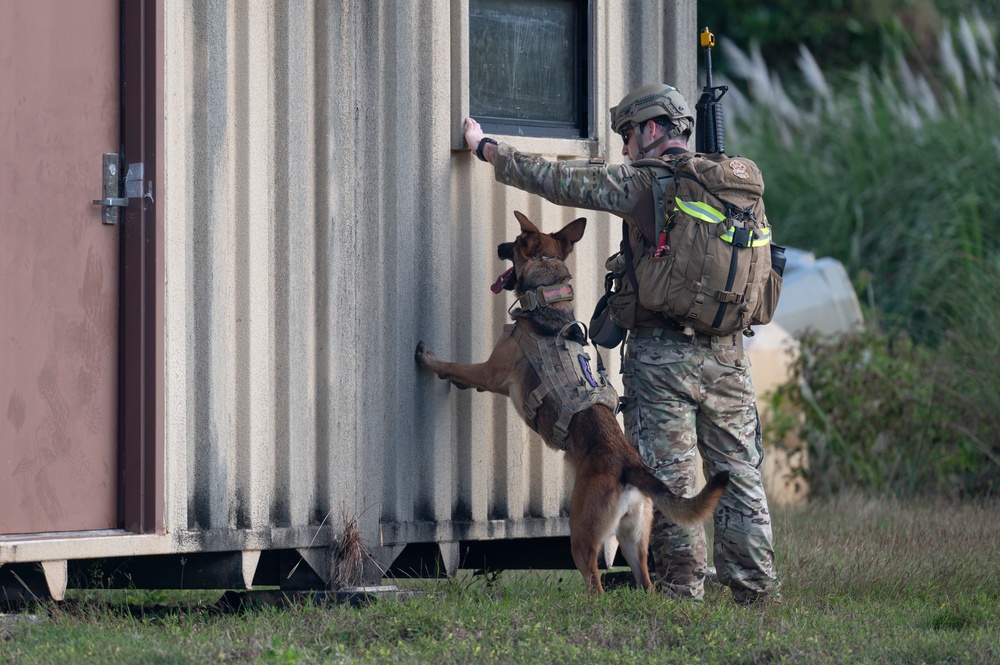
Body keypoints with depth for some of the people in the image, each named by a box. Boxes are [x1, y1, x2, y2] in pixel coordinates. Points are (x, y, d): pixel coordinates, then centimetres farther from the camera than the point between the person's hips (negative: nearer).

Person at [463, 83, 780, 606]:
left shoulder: (643, 183, -6)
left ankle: (682, 590, -1)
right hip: (726, 351, 5)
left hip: (662, 353, -5)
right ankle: (757, 588, 8)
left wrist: (486, 148, 12)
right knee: (738, 473, 8)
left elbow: (556, 180, 0)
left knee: (669, 476, -1)